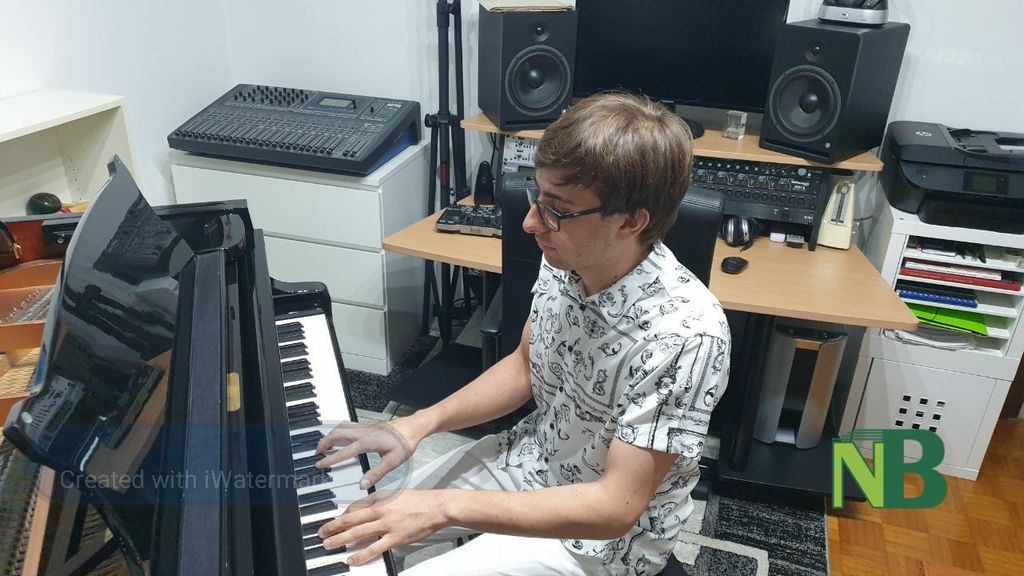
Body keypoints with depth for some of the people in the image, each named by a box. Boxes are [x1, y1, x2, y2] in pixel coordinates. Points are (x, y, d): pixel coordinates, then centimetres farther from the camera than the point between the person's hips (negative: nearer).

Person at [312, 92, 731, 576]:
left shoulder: (685, 335, -34)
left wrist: (445, 506, -31)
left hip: (601, 536, -6)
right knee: (337, 524, 10)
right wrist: (418, 424, -9)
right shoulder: (564, 262, -13)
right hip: (530, 456, 6)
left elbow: (616, 506, -29)